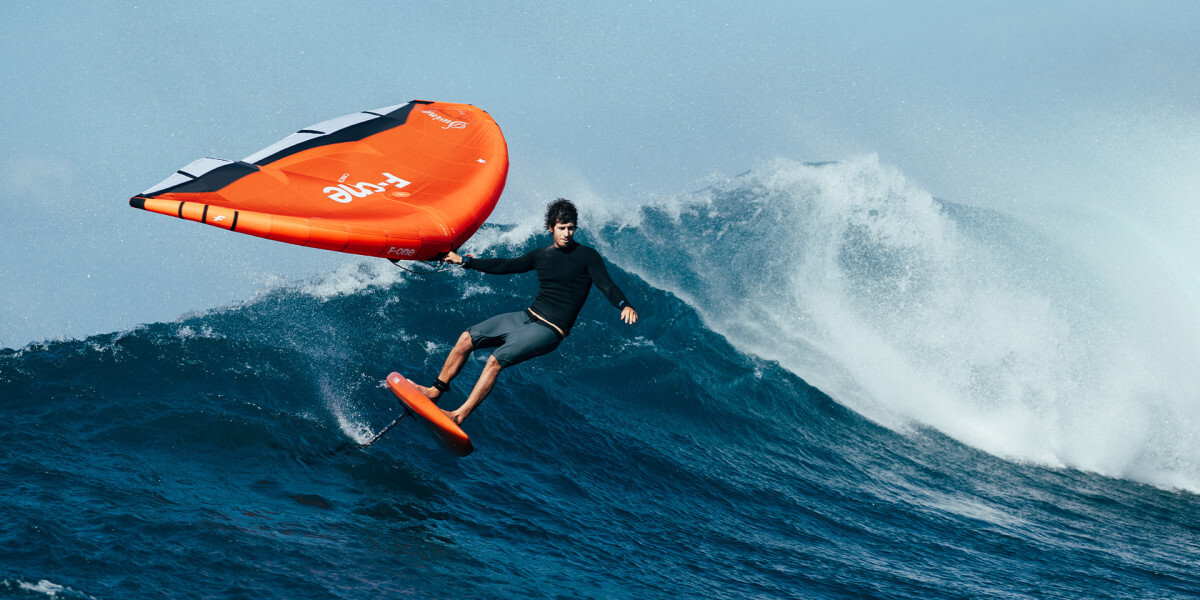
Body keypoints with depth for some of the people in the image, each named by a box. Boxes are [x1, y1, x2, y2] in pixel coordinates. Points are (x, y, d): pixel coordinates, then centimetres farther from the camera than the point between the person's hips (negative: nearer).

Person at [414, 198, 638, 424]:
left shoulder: (587, 257, -5)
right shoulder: (541, 255, 12)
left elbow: (607, 286, -15)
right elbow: (505, 266, 21)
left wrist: (624, 305, -37)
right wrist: (464, 261, 25)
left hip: (549, 331, -7)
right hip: (527, 317, 7)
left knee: (496, 360, -24)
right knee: (467, 338, -2)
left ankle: (459, 415, -24)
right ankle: (436, 390, 9)